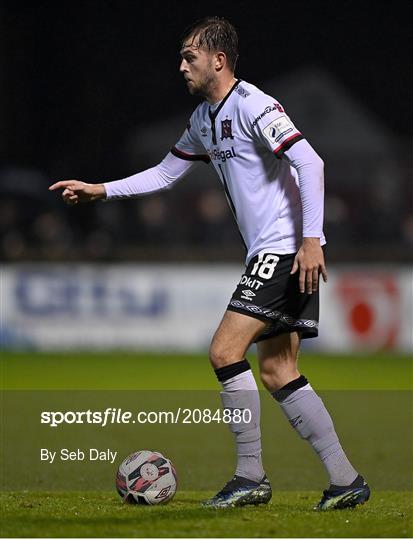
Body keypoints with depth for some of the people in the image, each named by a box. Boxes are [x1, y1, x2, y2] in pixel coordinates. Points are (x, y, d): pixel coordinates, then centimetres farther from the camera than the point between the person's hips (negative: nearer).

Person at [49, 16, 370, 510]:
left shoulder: (251, 104, -13)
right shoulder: (203, 120, 17)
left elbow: (309, 162, -21)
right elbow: (164, 173, 28)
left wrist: (311, 239, -25)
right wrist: (100, 190, 20)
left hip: (288, 248, -10)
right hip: (268, 253, 10)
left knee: (225, 350, -13)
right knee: (277, 373, 6)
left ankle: (250, 476, -7)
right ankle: (346, 480, 6)